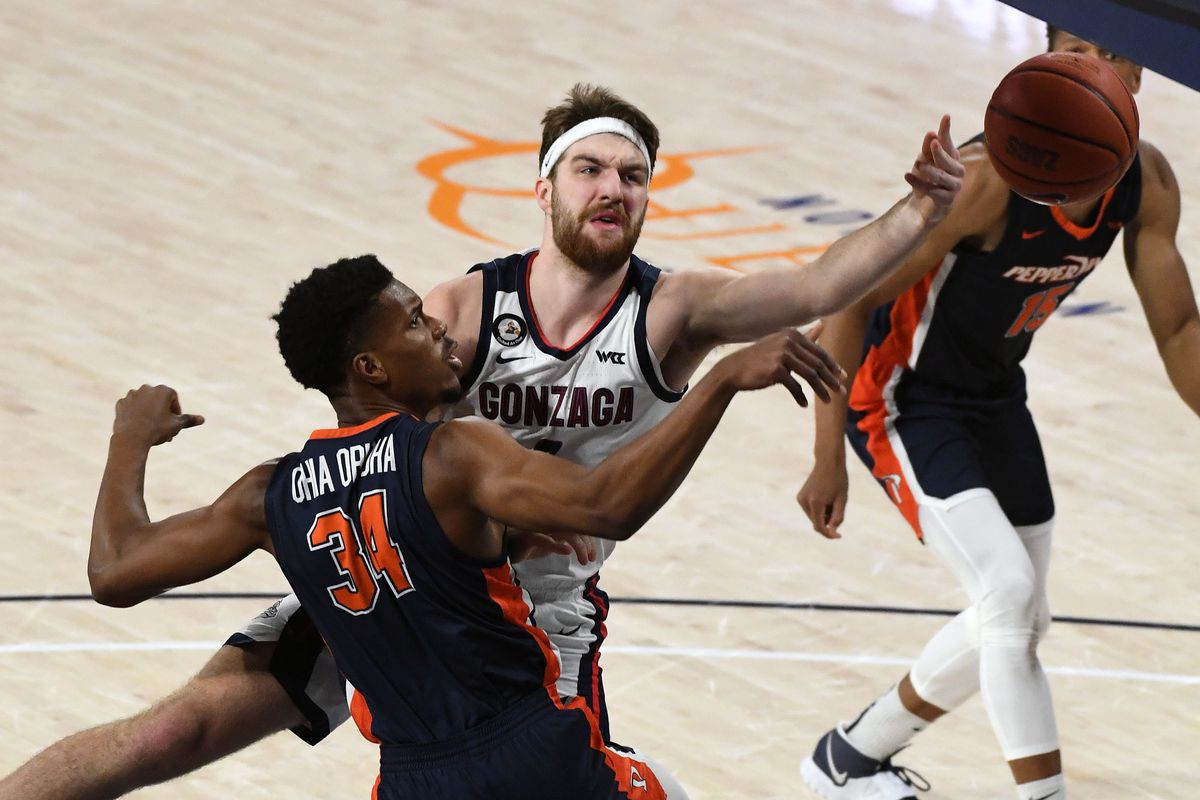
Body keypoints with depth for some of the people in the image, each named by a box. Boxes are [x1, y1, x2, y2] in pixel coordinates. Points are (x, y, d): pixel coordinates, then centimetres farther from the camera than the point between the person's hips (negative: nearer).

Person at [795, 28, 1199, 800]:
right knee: (1009, 592, -22)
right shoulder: (988, 177, -31)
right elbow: (853, 298, -25)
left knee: (1017, 620, 16)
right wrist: (830, 458, -25)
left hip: (995, 393, 8)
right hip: (905, 396, -8)